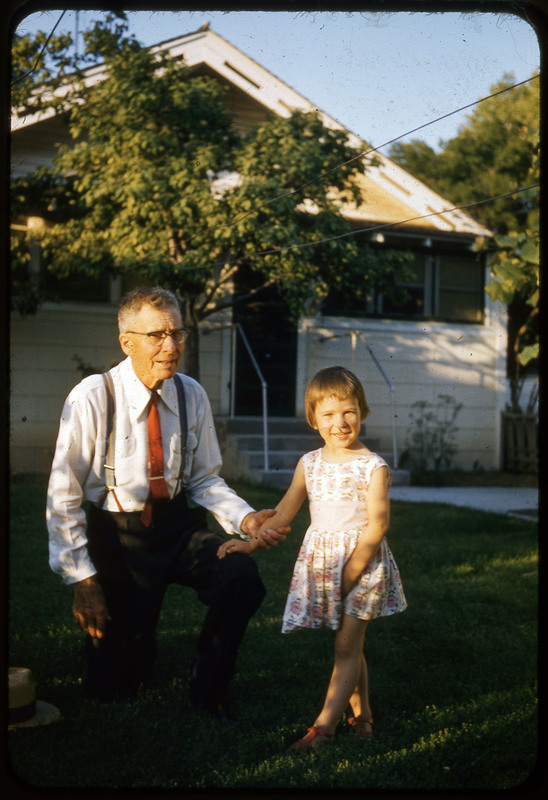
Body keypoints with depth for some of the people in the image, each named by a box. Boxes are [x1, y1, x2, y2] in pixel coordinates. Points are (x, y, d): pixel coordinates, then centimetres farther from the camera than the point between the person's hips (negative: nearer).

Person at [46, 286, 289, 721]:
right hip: (116, 534, -3)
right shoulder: (92, 398, -15)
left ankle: (207, 689, -1)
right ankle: (139, 646, 38)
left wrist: (246, 519, -15)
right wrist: (82, 578, -12)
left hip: (178, 526, 3)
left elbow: (205, 479, 4)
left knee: (243, 576, -27)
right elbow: (63, 495, -10)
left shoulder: (192, 395, -5)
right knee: (114, 688, 0)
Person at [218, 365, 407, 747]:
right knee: (349, 646, 11)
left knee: (347, 646, -2)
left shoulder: (373, 467, -9)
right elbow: (285, 512, 13)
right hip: (319, 559, 4)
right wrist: (252, 542, 7)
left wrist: (350, 572, -15)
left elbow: (377, 524, -12)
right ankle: (362, 715, 24)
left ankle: (323, 726, 0)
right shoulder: (310, 464, 5)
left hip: (362, 561, -4)